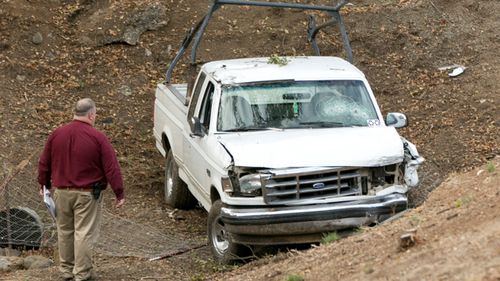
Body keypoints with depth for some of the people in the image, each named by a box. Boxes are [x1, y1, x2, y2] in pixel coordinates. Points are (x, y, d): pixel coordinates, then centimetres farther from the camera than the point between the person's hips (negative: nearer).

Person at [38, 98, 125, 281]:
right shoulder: (97, 137, -12)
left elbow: (44, 163, 10)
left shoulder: (57, 134, 1)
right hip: (87, 194, -4)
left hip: (61, 192, 5)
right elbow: (111, 168, -13)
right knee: (84, 233, 0)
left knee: (65, 232, 16)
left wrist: (45, 184, 24)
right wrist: (119, 194, -7)